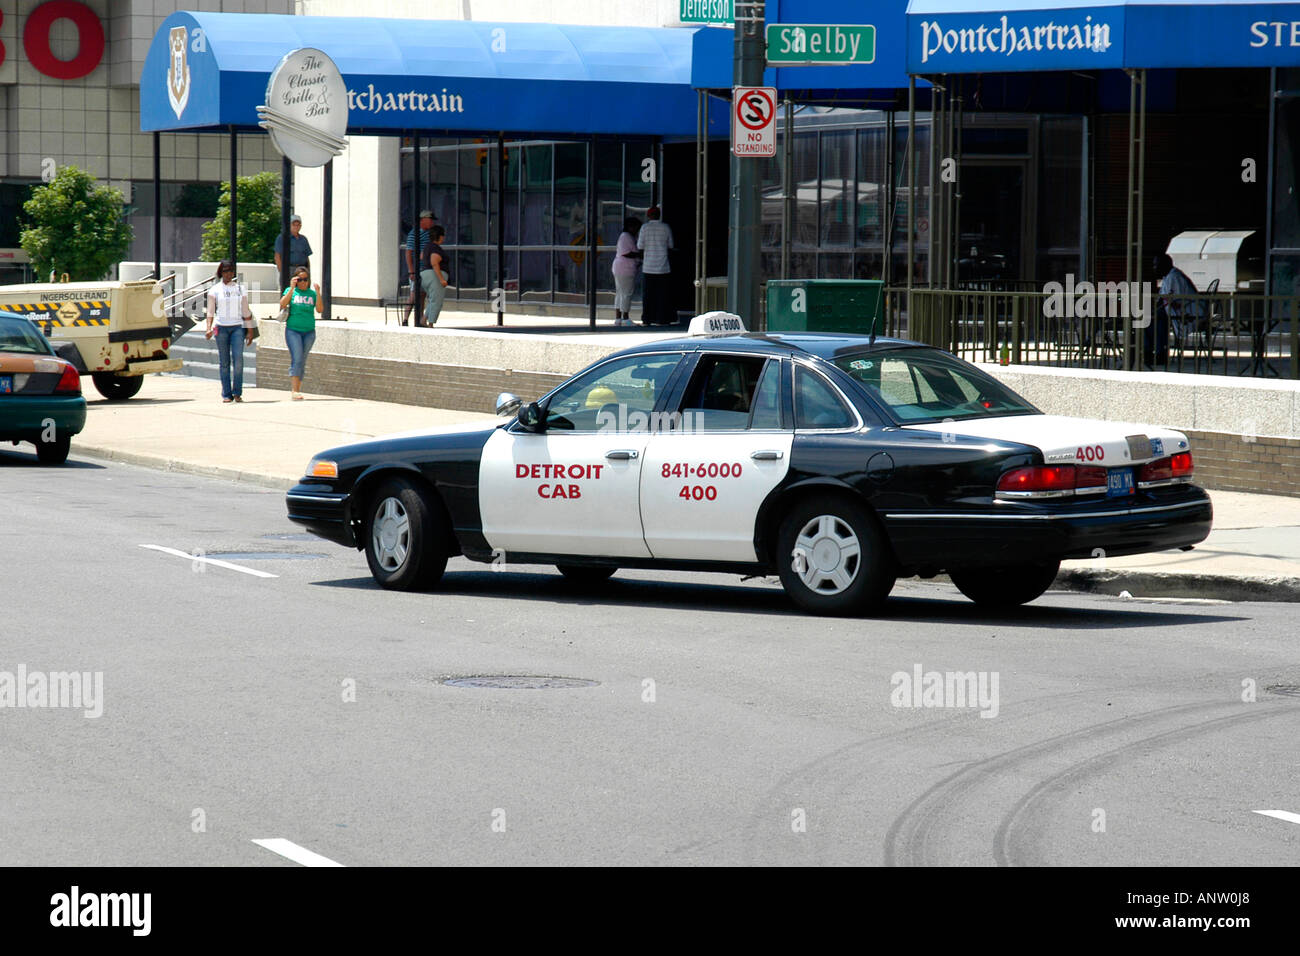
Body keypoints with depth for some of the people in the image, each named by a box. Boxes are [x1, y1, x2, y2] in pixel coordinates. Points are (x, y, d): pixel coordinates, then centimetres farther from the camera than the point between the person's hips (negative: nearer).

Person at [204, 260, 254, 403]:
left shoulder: (240, 289, 11)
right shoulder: (215, 290, 6)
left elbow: (246, 312, 13)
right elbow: (210, 312, 3)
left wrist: (250, 331, 10)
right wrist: (209, 329, -11)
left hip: (238, 327, 1)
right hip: (221, 327, -1)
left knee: (238, 359, -14)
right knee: (225, 362, -1)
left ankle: (237, 392, -7)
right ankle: (226, 395, 3)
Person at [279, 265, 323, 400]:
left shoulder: (312, 293, 7)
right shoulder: (291, 291, 3)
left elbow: (320, 310, -3)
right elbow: (282, 304, -12)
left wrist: (318, 293, -14)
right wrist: (292, 288, -17)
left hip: (309, 331, 3)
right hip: (293, 330, -3)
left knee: (302, 362, 7)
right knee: (296, 359, -15)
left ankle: (297, 390, 14)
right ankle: (294, 391, -19)